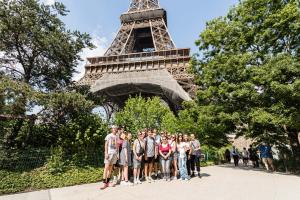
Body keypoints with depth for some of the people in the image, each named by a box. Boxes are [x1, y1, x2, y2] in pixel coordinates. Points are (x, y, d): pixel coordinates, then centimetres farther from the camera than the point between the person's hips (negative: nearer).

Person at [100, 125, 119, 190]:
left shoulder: (117, 137, 13)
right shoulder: (109, 136, 1)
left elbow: (117, 146, 14)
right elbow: (106, 145, -3)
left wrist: (118, 154, 10)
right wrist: (106, 153, -12)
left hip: (115, 153, 4)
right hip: (109, 153, -4)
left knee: (110, 168, 7)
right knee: (106, 167, -7)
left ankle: (107, 182, 14)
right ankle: (104, 183, -3)